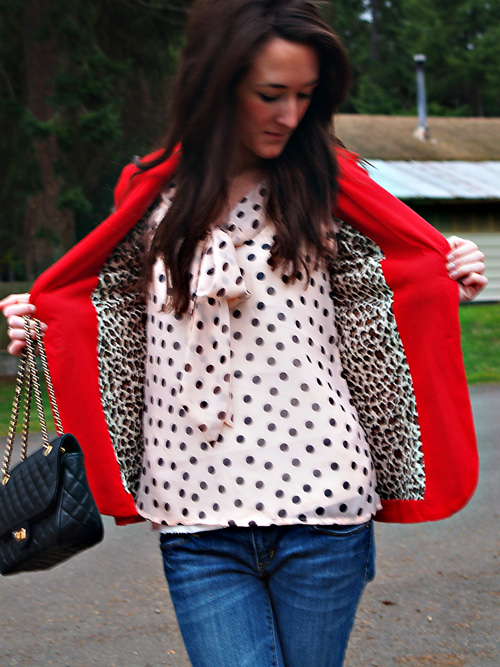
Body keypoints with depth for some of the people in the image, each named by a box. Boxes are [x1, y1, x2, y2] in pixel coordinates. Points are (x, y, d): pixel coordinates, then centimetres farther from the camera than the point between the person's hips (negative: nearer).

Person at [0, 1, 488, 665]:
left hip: (320, 504, 0)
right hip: (197, 516, 1)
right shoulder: (155, 196, 7)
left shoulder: (325, 188, 5)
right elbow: (114, 317, 17)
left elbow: (377, 315, 8)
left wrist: (450, 283, -8)